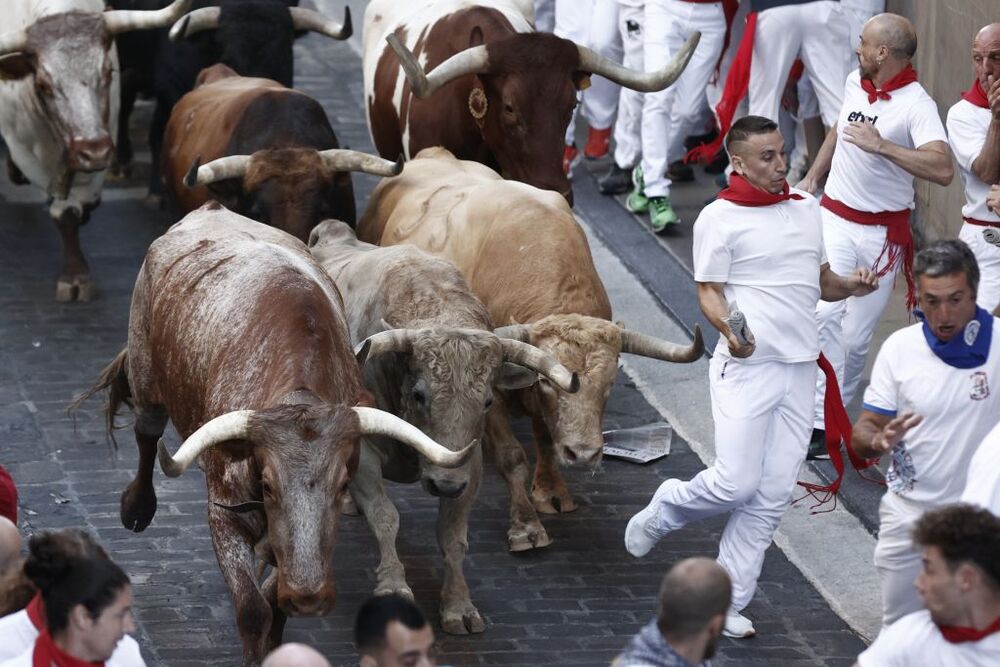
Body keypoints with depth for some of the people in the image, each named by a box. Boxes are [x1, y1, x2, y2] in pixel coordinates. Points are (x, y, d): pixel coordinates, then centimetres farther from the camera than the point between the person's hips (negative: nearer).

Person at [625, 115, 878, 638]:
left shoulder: (806, 209, 13)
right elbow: (709, 292, -7)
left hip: (799, 369, 6)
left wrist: (850, 286, 0)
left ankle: (728, 601, 10)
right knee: (737, 483, -12)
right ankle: (666, 508, 19)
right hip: (746, 365, -6)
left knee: (773, 495, 3)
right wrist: (730, 329, -27)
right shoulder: (720, 218, -5)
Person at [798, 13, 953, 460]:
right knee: (825, 313, -14)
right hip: (835, 218, 4)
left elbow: (943, 170, -33)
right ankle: (821, 421, -16)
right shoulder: (854, 83, 3)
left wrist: (882, 146, -37)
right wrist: (812, 178, 27)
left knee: (856, 334, 1)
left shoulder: (916, 105, -17)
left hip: (883, 232, -4)